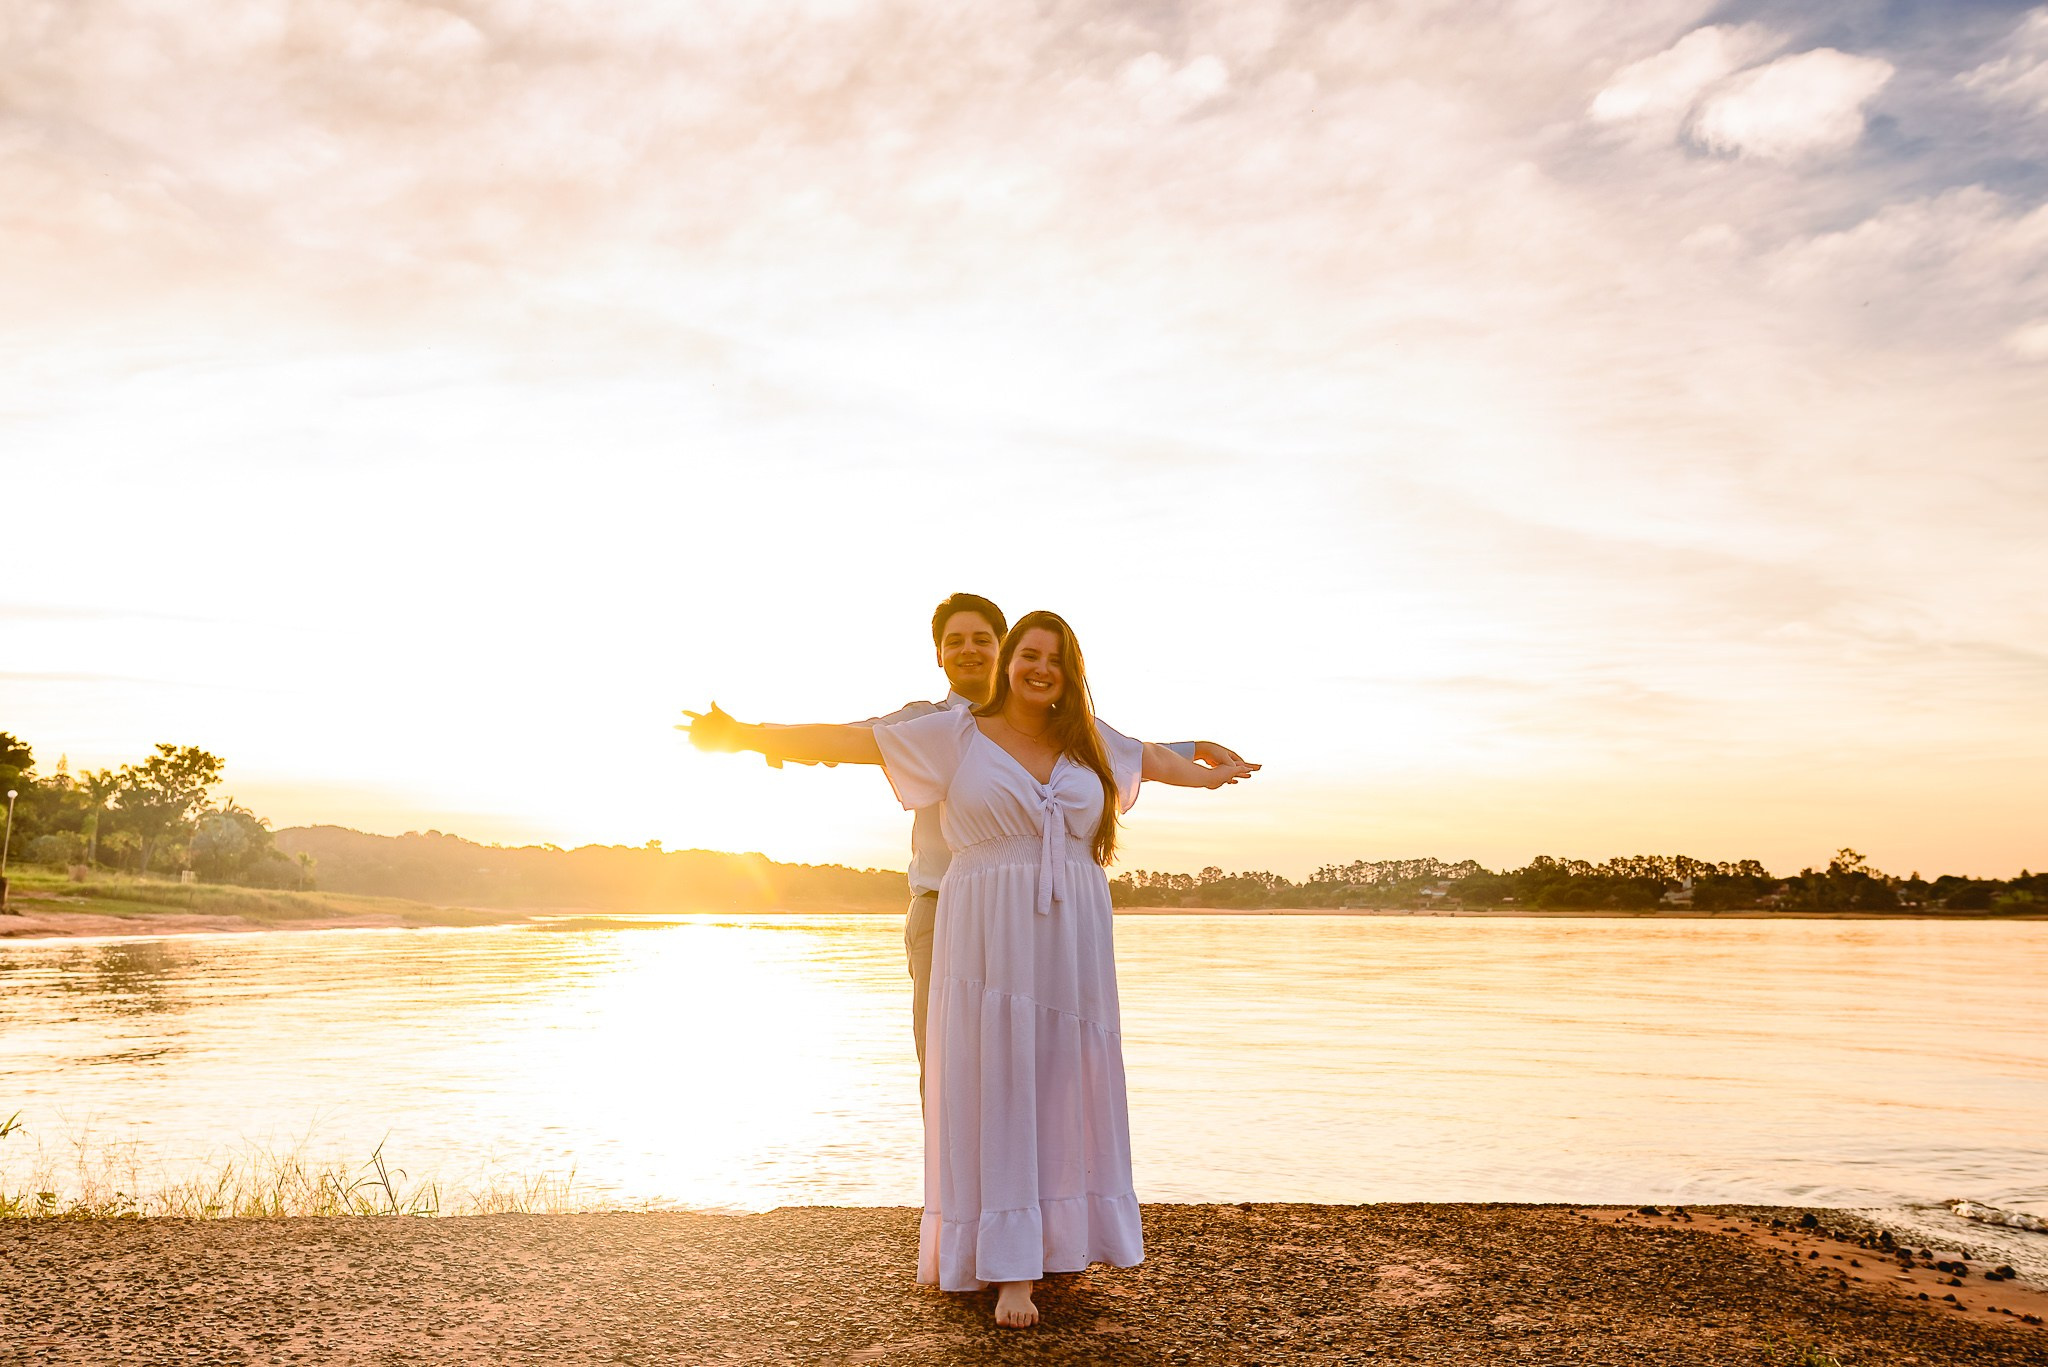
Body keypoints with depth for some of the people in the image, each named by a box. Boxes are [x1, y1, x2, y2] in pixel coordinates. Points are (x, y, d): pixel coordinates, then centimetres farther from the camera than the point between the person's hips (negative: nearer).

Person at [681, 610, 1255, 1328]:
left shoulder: (1091, 743, 12)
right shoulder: (955, 735, 1)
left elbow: (1154, 759, 31)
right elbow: (852, 740, -3)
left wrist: (1208, 775, 48)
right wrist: (747, 736, -8)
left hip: (1071, 942, 4)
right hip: (988, 940, -4)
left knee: (1064, 1087, 6)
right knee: (995, 1089, -3)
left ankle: (1062, 1240, 20)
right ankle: (1011, 1267, 1)